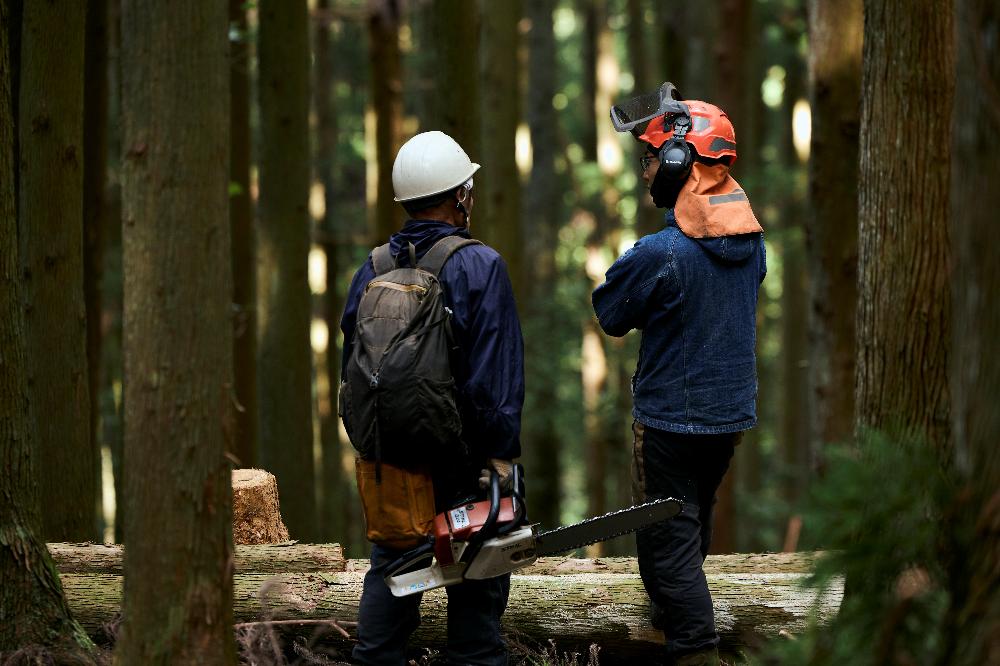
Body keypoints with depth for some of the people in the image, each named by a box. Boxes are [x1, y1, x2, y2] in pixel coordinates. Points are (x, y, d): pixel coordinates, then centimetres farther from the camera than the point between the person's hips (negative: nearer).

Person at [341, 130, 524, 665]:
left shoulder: (372, 269, 3)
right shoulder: (479, 267, -12)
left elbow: (352, 364, 9)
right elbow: (496, 371, -16)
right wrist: (501, 453, -12)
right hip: (462, 455, -5)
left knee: (391, 565, 15)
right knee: (477, 575, 4)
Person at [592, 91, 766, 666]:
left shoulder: (660, 255, -24)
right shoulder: (752, 241, -1)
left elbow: (610, 313, -9)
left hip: (672, 419, -7)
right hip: (733, 411, 7)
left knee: (668, 535, 0)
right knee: (695, 520, 25)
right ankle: (673, 610, 43)